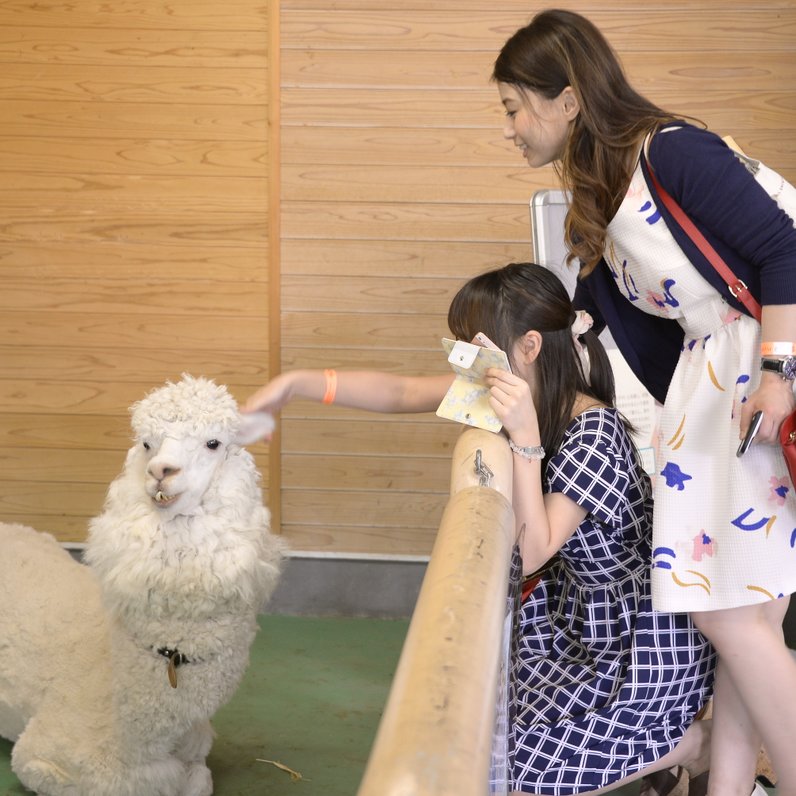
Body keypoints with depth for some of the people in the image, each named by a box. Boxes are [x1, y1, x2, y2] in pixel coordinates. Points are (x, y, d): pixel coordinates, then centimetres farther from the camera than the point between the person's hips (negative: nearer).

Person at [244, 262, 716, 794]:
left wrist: (524, 436, -39)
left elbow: (531, 553, -30)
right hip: (580, 612, 9)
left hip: (646, 642, -8)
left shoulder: (593, 433, -28)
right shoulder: (522, 394, -6)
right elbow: (404, 393, -3)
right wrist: (297, 384, -9)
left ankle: (696, 741, 3)